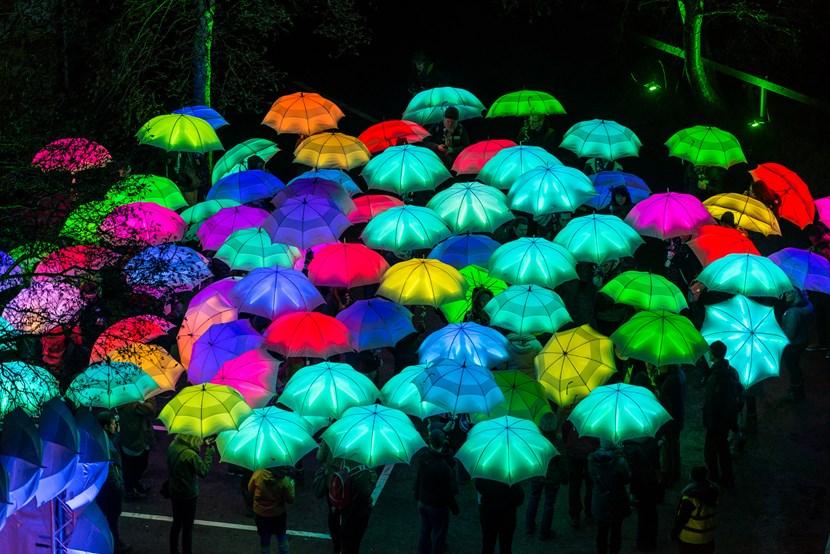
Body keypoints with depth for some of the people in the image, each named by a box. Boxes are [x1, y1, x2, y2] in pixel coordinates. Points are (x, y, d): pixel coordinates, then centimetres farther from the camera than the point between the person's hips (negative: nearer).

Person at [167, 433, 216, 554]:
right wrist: (210, 450, -19)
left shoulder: (172, 446, -9)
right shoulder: (191, 455, -31)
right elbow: (204, 471, -22)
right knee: (187, 528, 7)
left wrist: (202, 444, 2)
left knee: (176, 524, 24)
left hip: (174, 493, 8)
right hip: (188, 496, -8)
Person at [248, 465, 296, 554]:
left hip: (260, 513, 1)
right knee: (281, 535, 22)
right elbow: (290, 500, -14)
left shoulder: (257, 474, -20)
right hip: (278, 514, -1)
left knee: (264, 537, 19)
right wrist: (292, 485, 0)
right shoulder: (285, 481, -24)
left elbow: (250, 489, -2)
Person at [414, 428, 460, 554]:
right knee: (438, 535, 11)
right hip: (438, 506, -6)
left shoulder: (423, 458, -10)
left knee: (424, 531, 22)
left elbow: (418, 480, 3)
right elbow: (447, 491, -20)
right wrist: (454, 507, -6)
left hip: (423, 502, 6)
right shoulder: (443, 466, -29)